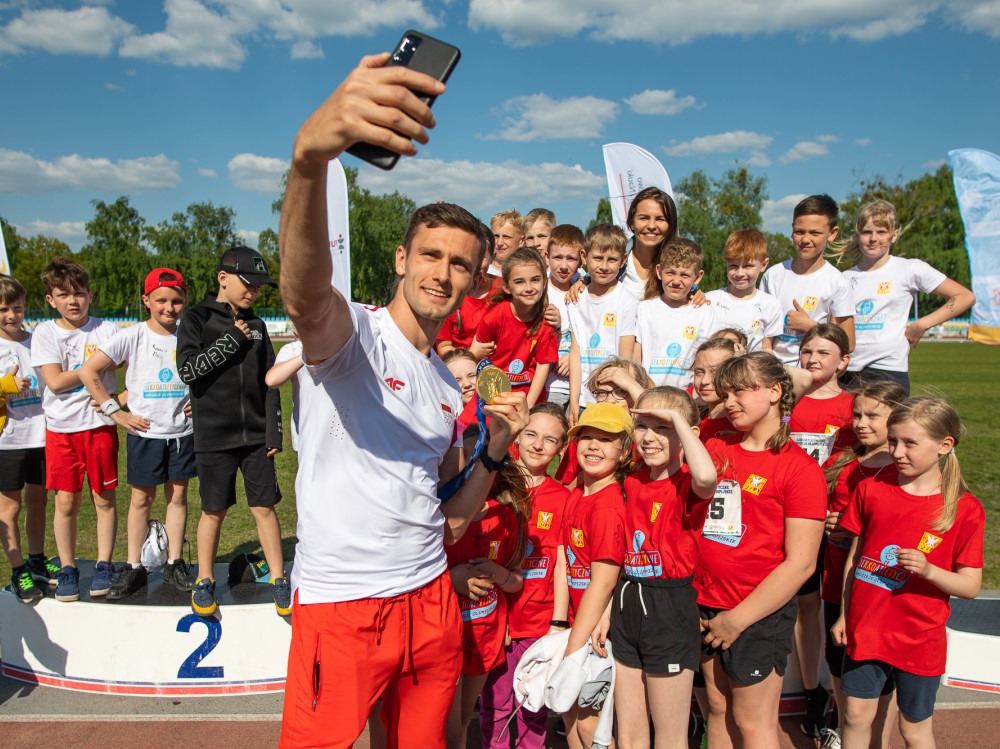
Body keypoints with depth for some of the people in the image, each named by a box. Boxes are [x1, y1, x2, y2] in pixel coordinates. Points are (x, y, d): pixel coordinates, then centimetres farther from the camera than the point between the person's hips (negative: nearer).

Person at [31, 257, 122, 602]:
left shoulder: (107, 330, 1)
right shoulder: (45, 333, 1)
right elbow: (55, 382, -10)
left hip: (100, 425, 0)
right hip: (61, 428, 0)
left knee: (104, 499, 4)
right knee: (66, 501, 4)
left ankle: (104, 566, 17)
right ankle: (67, 569, 19)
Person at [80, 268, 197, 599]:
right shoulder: (132, 336, -7)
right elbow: (89, 372, -9)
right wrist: (116, 413, -9)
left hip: (182, 431, 2)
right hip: (144, 431, -2)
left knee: (178, 495, 8)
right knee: (142, 498, 5)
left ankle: (174, 565, 18)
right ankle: (134, 568, 17)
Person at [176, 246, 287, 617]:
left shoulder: (256, 325, 9)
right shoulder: (197, 318, -2)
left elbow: (270, 381, 10)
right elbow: (188, 370, -14)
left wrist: (274, 432, 5)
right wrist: (232, 340, -15)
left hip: (256, 435, 3)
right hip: (214, 436, -3)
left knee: (264, 508, 3)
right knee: (214, 511, 7)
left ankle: (278, 581, 15)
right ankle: (204, 581, 26)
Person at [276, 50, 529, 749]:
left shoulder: (450, 388, 11)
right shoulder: (352, 332, -9)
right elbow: (305, 293, -37)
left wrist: (496, 450, -1)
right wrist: (311, 155, -54)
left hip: (431, 600, 7)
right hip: (341, 605, -6)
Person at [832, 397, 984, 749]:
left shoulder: (964, 509, -11)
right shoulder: (871, 489, -3)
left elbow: (971, 585, -8)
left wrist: (927, 569, -26)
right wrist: (844, 615, 9)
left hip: (919, 639, -2)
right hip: (864, 629, 3)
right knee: (856, 715, 14)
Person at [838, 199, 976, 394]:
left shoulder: (909, 269, 1)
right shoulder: (846, 278, 11)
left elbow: (966, 297, 2)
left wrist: (921, 325, -5)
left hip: (888, 371, -3)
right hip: (847, 373, 3)